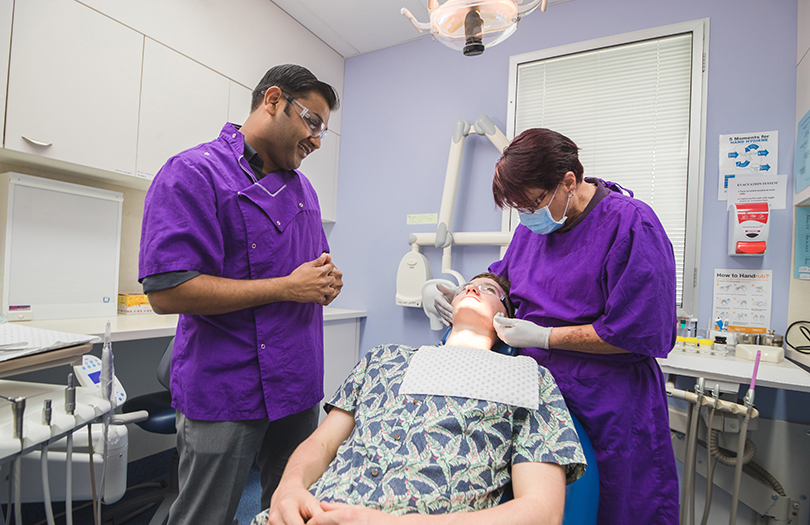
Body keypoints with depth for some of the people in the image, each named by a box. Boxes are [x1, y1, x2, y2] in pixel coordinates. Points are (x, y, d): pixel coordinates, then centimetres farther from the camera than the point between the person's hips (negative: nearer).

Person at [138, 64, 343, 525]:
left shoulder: (302, 187, 13)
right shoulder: (193, 173, -10)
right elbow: (167, 291, -20)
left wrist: (326, 282, -2)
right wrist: (288, 287, -18)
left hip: (298, 385, 7)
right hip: (224, 392, -6)